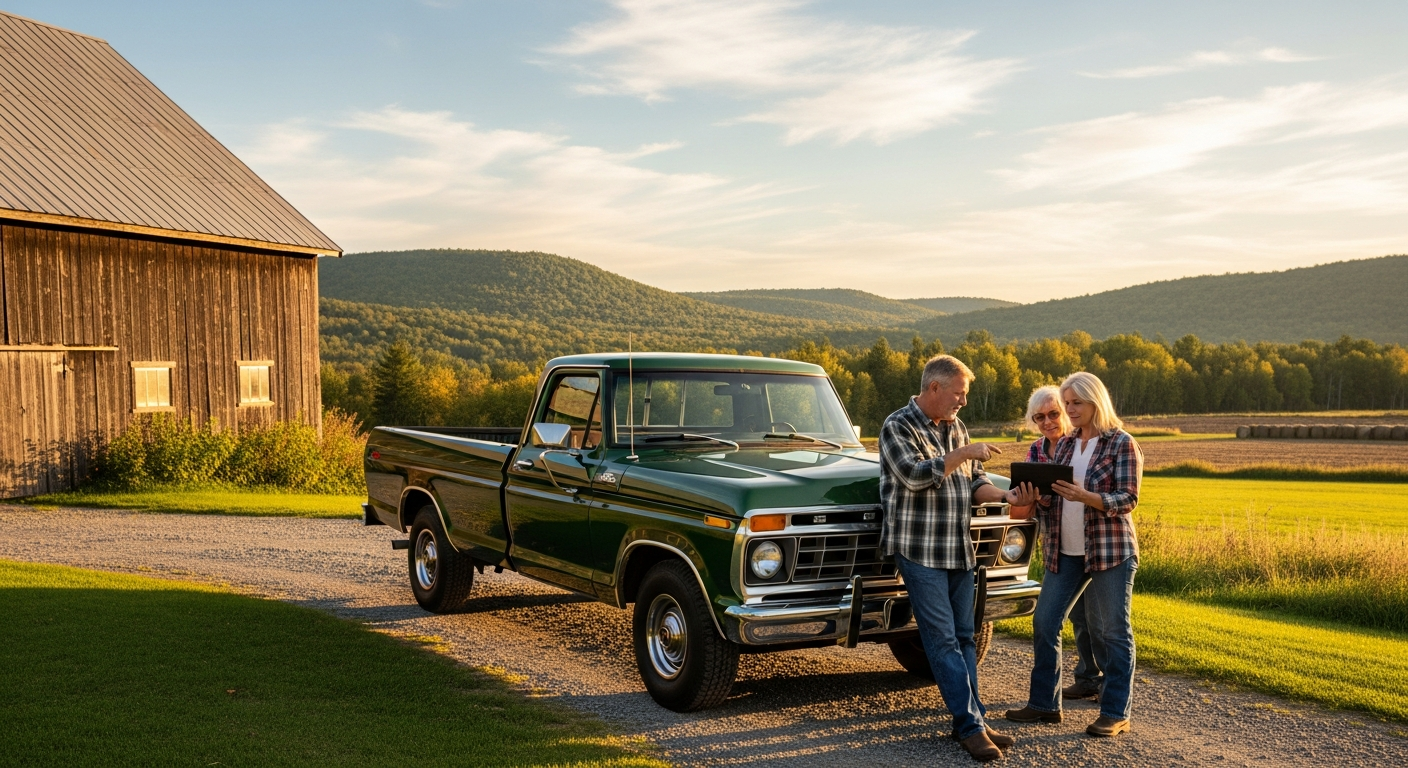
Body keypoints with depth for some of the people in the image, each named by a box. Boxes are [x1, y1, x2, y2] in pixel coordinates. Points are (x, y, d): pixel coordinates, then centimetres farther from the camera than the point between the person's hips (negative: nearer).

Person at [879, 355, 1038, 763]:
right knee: (943, 640, -7)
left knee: (963, 637, 8)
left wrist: (1006, 496, -5)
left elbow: (973, 482, 13)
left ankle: (969, 722, 13)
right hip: (920, 550, -7)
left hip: (959, 549, 7)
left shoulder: (956, 427, 12)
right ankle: (971, 724, -4)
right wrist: (964, 453, -18)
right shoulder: (898, 427, -8)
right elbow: (913, 475, -21)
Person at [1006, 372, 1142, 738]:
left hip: (1111, 550, -6)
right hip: (1064, 553, 6)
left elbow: (1128, 499, -12)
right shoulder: (1064, 445, 12)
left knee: (1111, 632, 0)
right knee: (1044, 624, 6)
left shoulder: (1122, 444, -5)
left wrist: (1084, 496, -27)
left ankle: (1115, 713, 9)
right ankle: (1044, 703, 17)